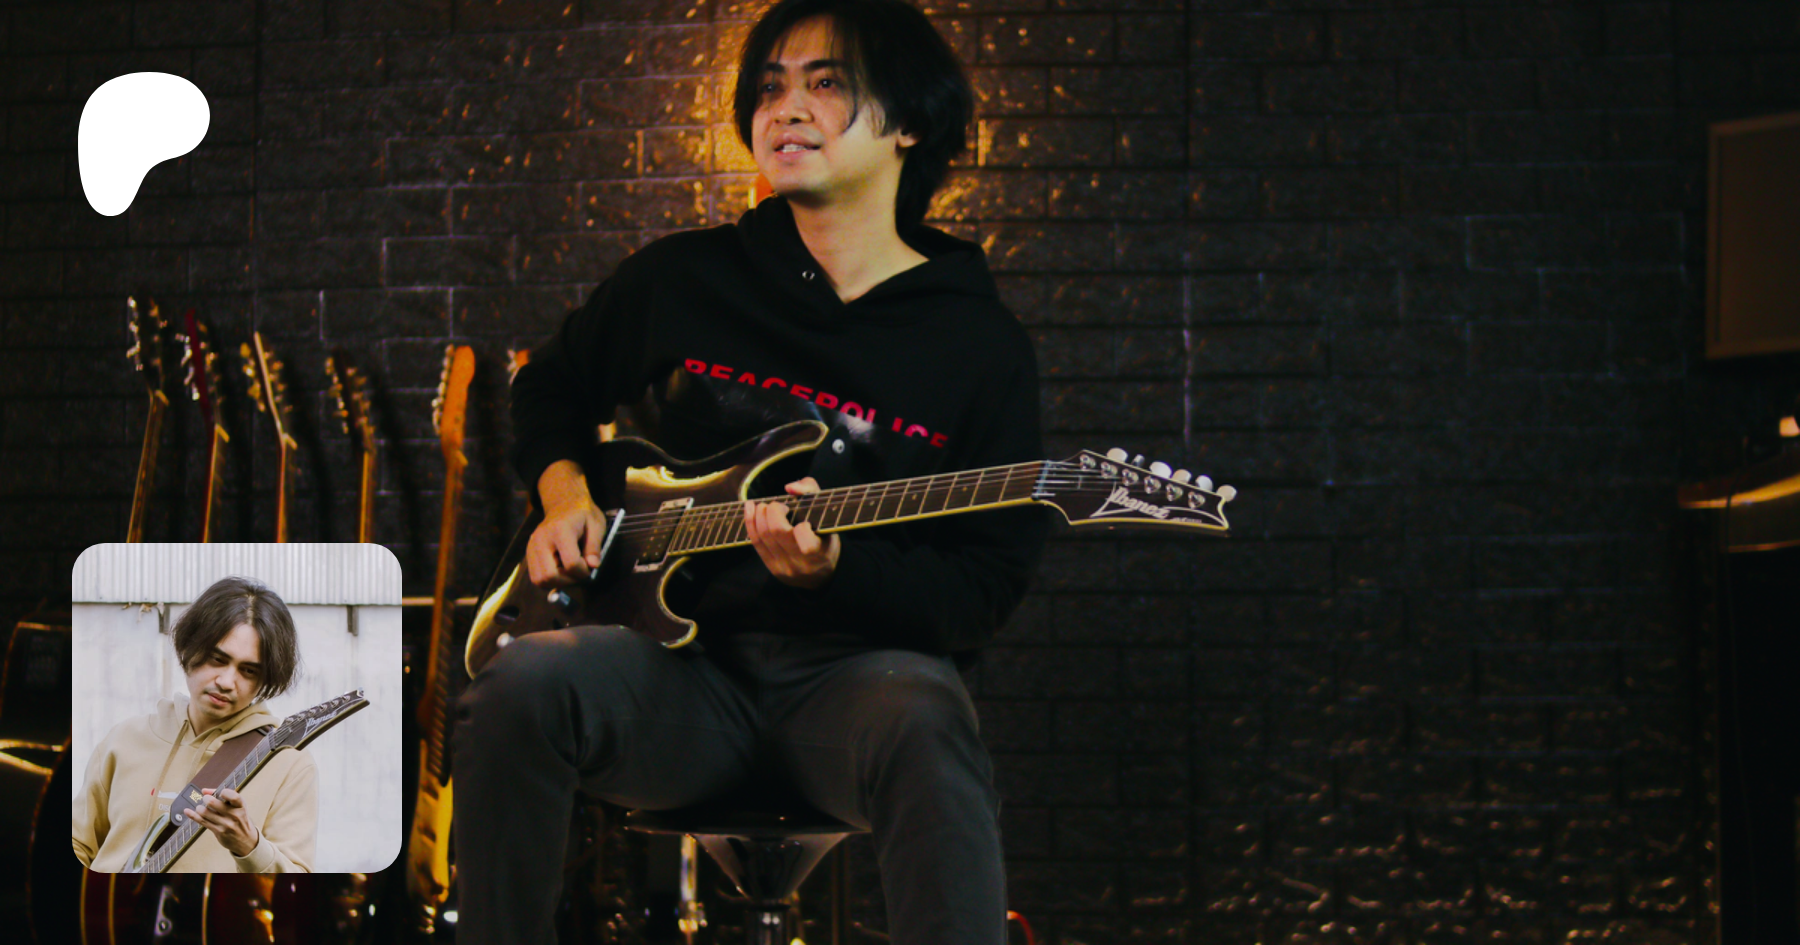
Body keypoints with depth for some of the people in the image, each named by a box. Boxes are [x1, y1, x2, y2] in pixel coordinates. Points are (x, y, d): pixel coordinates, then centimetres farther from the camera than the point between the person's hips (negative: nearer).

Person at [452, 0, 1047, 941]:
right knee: (522, 683, -30)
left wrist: (835, 568, -17)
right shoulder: (682, 279, 12)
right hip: (683, 653, 2)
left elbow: (983, 596, 1)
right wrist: (564, 493, 9)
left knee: (925, 733, -39)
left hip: (856, 661, -2)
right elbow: (549, 385, 30)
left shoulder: (980, 341, 4)